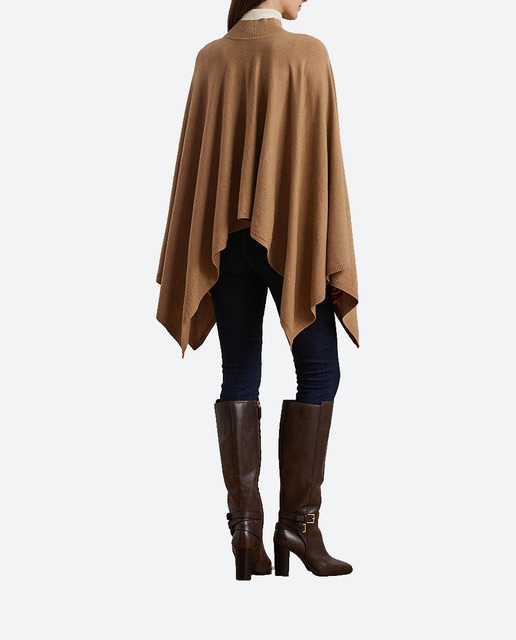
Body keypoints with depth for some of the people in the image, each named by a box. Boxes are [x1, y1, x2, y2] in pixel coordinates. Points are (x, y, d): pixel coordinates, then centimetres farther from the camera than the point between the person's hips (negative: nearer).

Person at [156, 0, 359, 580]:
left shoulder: (211, 59, 6)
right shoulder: (308, 54, -6)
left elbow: (195, 156, 5)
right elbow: (323, 157, -9)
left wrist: (193, 257, 10)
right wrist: (334, 260, -5)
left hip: (224, 238, 4)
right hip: (291, 236, -4)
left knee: (239, 376, 5)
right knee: (319, 373, 6)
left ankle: (245, 528, 3)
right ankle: (297, 521, 3)